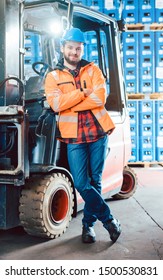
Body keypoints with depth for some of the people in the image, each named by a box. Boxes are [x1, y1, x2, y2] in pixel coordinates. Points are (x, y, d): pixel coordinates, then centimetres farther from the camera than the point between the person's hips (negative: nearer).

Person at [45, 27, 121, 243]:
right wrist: (83, 92, -12)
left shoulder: (92, 70, 8)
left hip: (98, 132, 1)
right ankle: (109, 219, 9)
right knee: (81, 183, -8)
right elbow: (55, 104, -11)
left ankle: (89, 224, 24)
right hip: (75, 136, 0)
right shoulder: (53, 76, 7)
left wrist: (70, 104, -11)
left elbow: (100, 98, -9)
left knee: (95, 181, 8)